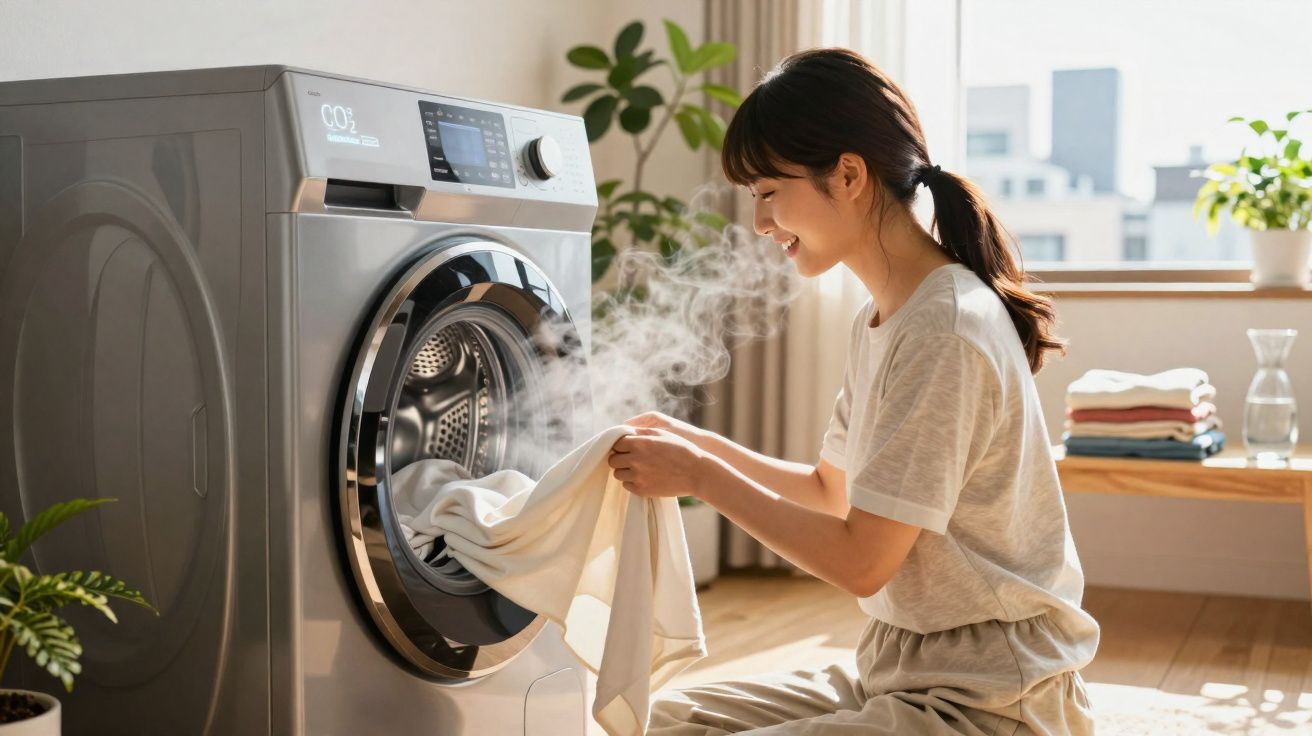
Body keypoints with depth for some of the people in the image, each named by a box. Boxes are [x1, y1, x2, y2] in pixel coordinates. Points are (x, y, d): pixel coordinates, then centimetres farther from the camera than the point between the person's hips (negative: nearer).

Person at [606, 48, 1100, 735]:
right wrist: (699, 445, 7)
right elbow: (831, 491, 19)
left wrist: (699, 477, -13)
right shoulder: (880, 318, 8)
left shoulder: (946, 332, -22)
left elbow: (861, 561, -21)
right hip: (896, 669, 9)